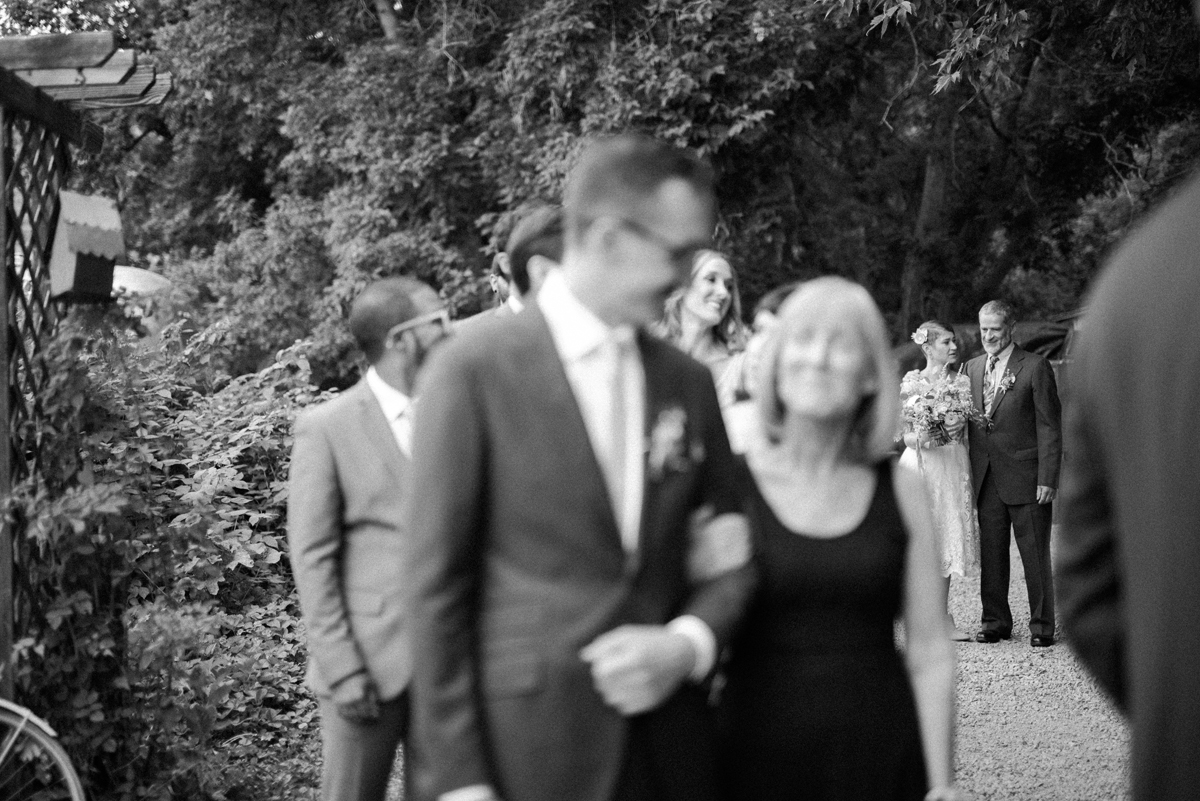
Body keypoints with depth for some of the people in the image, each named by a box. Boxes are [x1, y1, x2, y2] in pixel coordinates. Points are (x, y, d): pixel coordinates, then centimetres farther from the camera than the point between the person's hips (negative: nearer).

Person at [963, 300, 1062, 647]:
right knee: (990, 555, 9)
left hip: (1025, 478, -5)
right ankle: (995, 622, 19)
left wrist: (1047, 479, -12)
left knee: (1035, 556, 2)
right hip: (986, 481, 5)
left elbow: (1050, 426, -7)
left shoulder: (1035, 367, -5)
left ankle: (1041, 626, 10)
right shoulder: (972, 368, 12)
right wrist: (970, 473, 7)